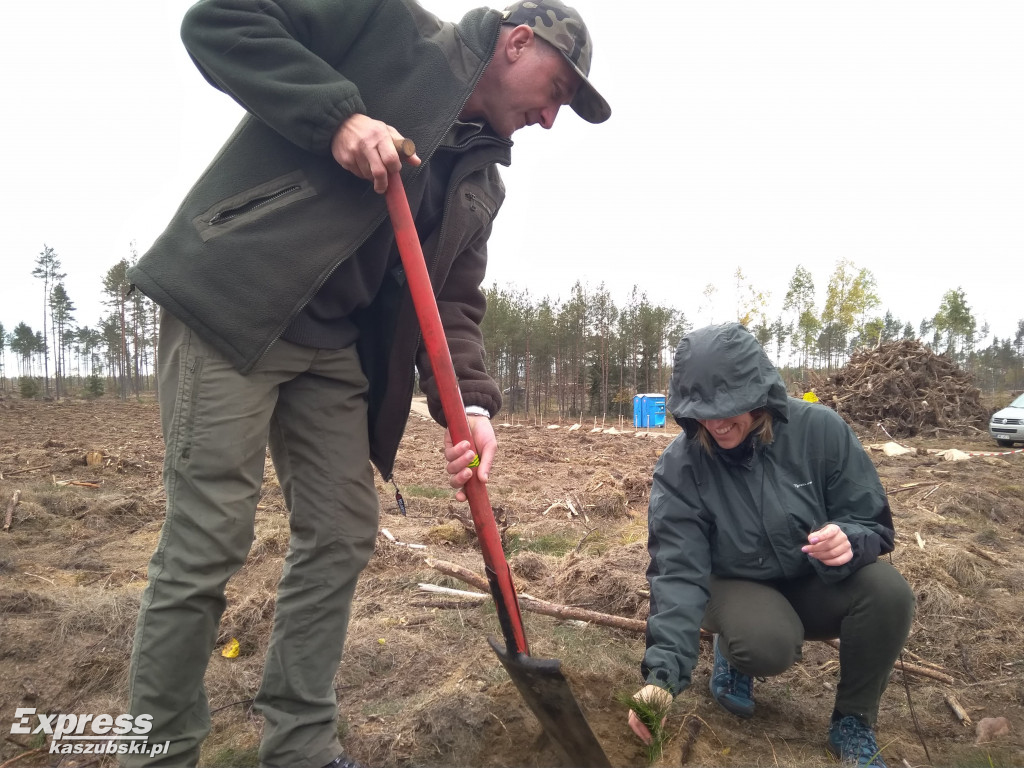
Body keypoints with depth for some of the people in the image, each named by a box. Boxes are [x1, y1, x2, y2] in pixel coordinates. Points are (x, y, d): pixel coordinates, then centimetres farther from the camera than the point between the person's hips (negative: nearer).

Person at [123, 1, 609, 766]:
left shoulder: (483, 181, 16)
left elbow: (453, 297, 8)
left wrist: (471, 401, -10)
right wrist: (337, 115, -17)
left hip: (337, 346, 7)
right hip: (231, 304, -7)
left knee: (342, 536, 6)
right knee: (209, 538, -5)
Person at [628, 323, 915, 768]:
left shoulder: (819, 430, -19)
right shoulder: (679, 466, -22)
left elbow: (873, 524, -11)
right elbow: (679, 572, -25)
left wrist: (848, 541, -36)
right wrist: (663, 673, -35)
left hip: (817, 583, 2)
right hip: (738, 588, -2)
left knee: (887, 592, -28)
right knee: (768, 646, -34)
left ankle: (853, 722, -1)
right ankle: (734, 656, 6)